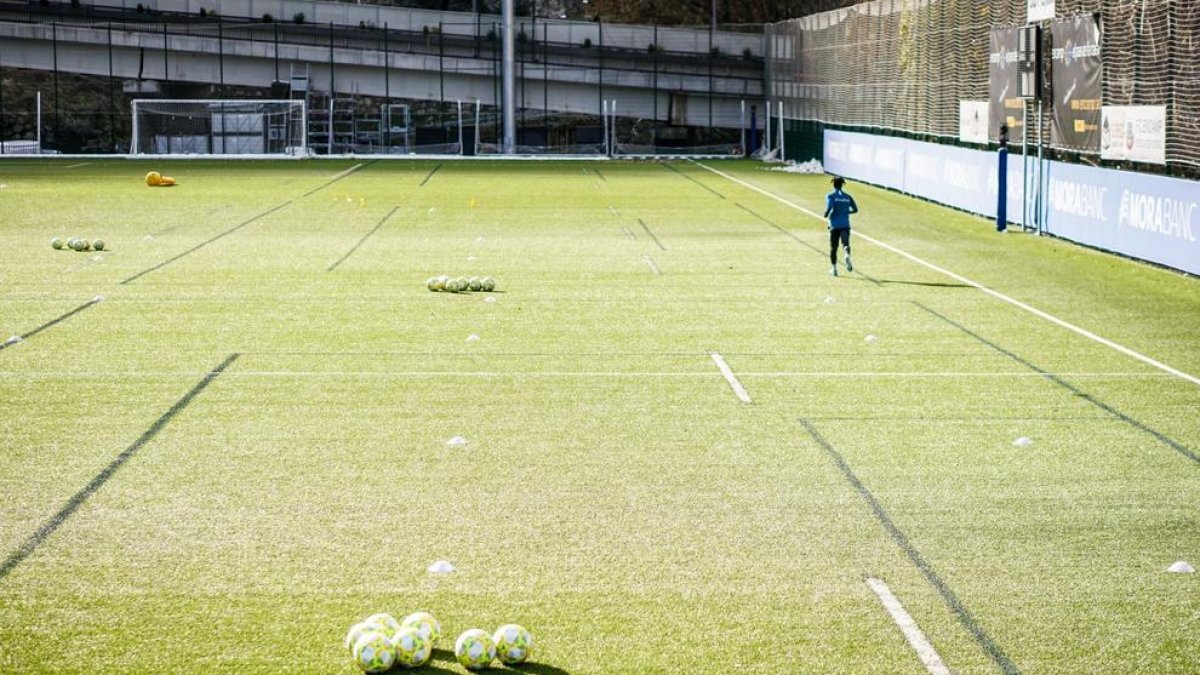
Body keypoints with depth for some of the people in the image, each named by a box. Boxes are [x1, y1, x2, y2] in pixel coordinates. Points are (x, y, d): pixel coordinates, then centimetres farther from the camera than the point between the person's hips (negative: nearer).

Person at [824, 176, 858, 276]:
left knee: (833, 247, 12)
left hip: (834, 226, -2)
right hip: (845, 225, 2)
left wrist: (826, 215, 2)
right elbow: (855, 209, 10)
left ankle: (834, 269, 19)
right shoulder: (847, 197, 8)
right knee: (846, 243, -9)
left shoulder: (831, 196, -3)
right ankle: (847, 255, -44)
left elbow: (829, 208, -18)